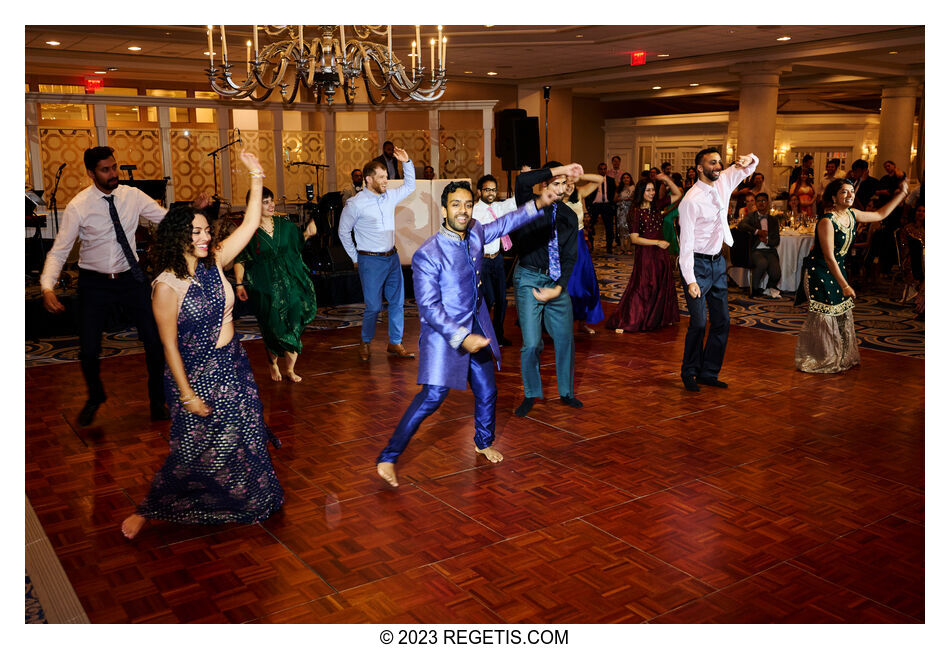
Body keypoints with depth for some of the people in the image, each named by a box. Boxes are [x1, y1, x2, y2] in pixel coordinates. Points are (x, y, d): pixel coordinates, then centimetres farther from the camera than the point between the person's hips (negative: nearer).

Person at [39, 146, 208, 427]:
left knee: (155, 341, 1)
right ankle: (95, 397, 34)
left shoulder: (132, 196, -5)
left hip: (130, 278, 2)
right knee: (89, 350, 0)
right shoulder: (78, 206, -13)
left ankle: (157, 402, 24)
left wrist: (194, 208, -22)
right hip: (95, 282, -2)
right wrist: (47, 288, -26)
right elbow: (58, 252, -12)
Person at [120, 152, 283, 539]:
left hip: (232, 365, 6)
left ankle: (251, 501, 41)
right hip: (196, 373, -6)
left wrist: (256, 177, -9)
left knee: (244, 440, 18)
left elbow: (250, 224, -2)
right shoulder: (167, 286, -19)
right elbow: (169, 344, -17)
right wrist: (187, 395, -17)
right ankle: (148, 510, 26)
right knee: (194, 451, 5)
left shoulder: (214, 263, -3)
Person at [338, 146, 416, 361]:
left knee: (397, 301, 9)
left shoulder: (390, 196, 6)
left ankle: (395, 343, 21)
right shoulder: (355, 203, -10)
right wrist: (356, 258, 3)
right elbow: (343, 232, 0)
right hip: (370, 261, -6)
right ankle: (365, 342, 21)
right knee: (374, 306, -2)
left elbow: (410, 186, 23)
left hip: (392, 257, 6)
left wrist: (407, 163, 9)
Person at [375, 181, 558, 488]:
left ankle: (484, 442, 43)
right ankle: (388, 458, -2)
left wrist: (538, 204, 14)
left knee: (487, 391, 15)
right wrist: (461, 337, -27)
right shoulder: (427, 255, -22)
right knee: (433, 395, -13)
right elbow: (429, 307, -22)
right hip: (443, 334, -7)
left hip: (476, 328, 7)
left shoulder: (475, 233, -1)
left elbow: (504, 223, 20)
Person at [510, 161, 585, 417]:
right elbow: (522, 181, -27)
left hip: (557, 282, 4)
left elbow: (570, 257, 6)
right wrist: (559, 168, -24)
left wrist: (558, 288, -7)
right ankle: (531, 395, 15)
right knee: (531, 343, -5)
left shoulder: (569, 216, 9)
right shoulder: (530, 205, -3)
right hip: (529, 279, -4)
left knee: (565, 338, 9)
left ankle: (566, 392, 27)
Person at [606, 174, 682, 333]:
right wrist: (657, 242, -16)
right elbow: (634, 238, -14)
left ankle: (662, 318, 28)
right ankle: (622, 322, 0)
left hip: (661, 254, 6)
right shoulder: (635, 212, -10)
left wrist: (667, 180, -1)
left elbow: (677, 194, 14)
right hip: (645, 254, -6)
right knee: (641, 287, -5)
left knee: (662, 286, 13)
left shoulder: (657, 207, 6)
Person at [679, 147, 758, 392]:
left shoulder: (724, 181, 3)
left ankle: (709, 373, 19)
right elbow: (686, 241, -18)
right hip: (697, 264, -7)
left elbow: (753, 164, 19)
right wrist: (690, 279, -23)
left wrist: (748, 159, -7)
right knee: (699, 323, -8)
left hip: (718, 262, 7)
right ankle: (689, 373, 11)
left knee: (722, 321, 8)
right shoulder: (691, 200, -17)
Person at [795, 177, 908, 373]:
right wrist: (844, 285, -23)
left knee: (842, 313, 10)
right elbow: (829, 258, -23)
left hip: (837, 269, 8)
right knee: (823, 314, -6)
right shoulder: (827, 221, -22)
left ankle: (841, 358, 24)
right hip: (819, 271, -8)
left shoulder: (852, 215, 2)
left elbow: (880, 214, 21)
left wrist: (901, 194, 16)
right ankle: (817, 361, 9)